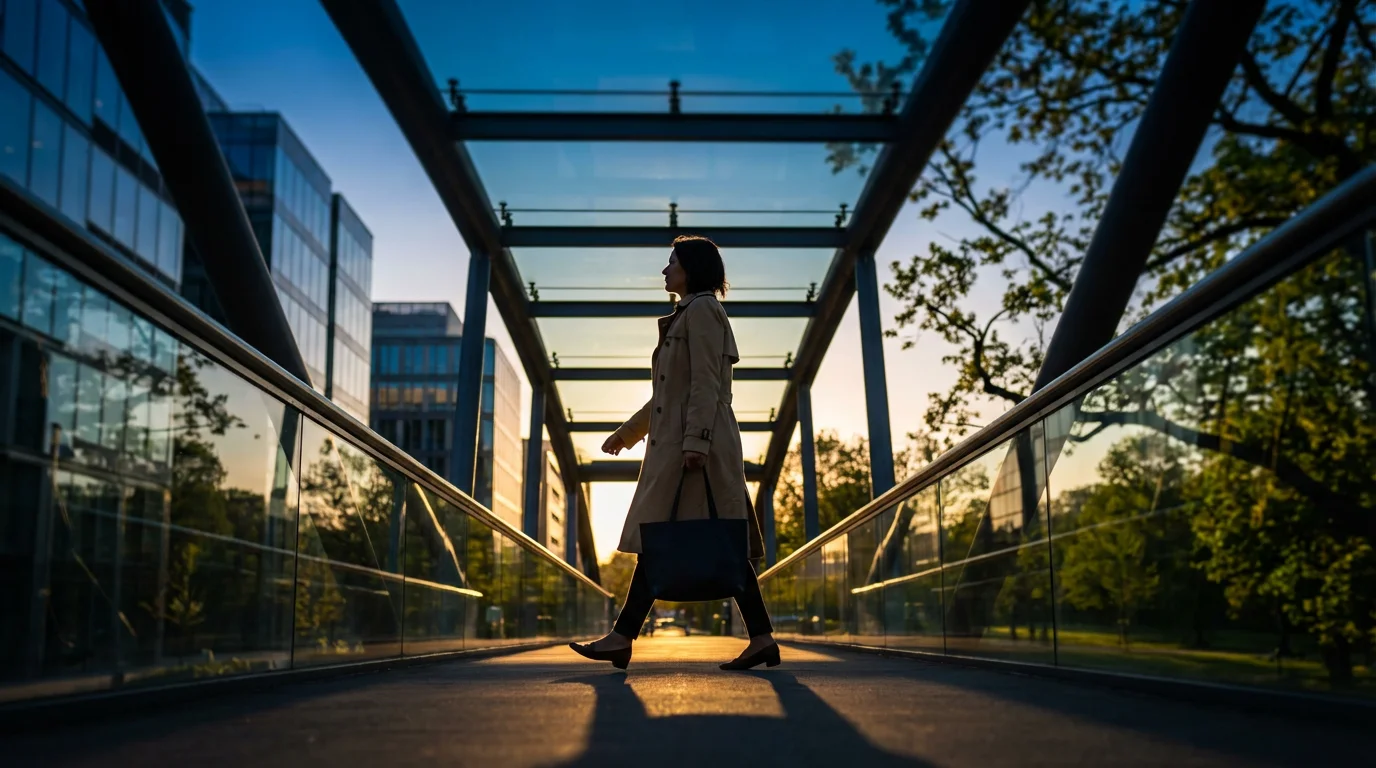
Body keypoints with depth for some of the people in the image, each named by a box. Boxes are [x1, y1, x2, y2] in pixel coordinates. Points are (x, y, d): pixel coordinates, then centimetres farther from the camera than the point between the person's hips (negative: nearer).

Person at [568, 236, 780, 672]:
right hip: (675, 443, 10)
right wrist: (627, 433, 27)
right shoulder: (686, 317, 25)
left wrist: (695, 441, -23)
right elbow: (670, 392, 27)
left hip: (697, 441, -10)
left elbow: (706, 384, -15)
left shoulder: (702, 311, -4)